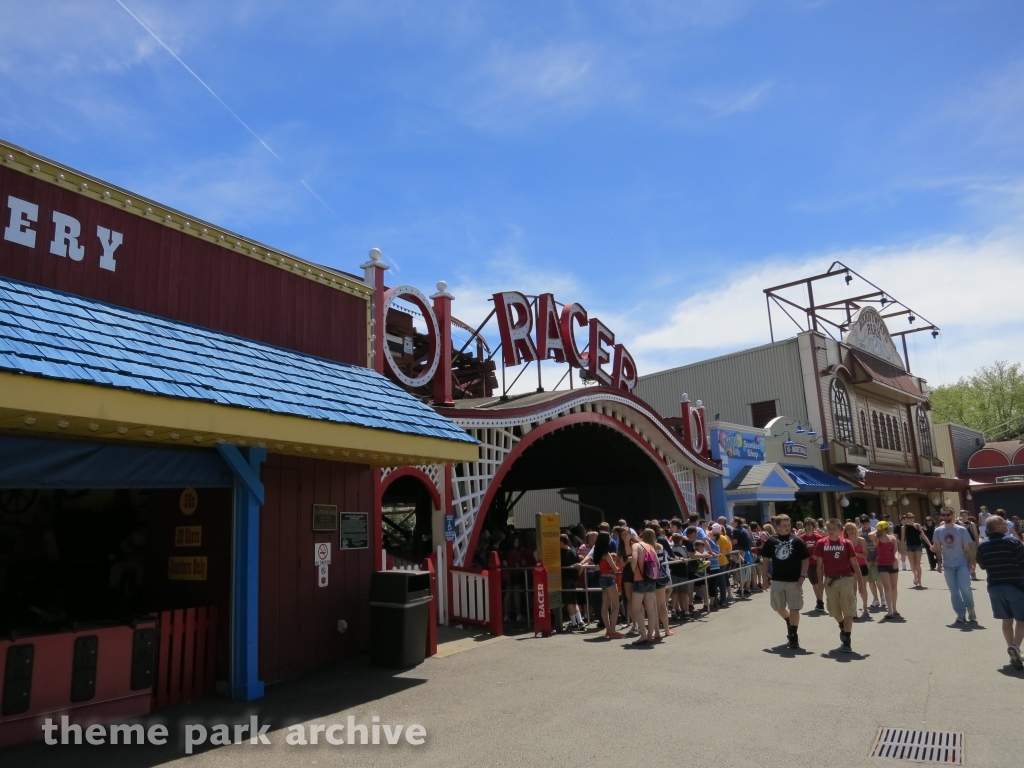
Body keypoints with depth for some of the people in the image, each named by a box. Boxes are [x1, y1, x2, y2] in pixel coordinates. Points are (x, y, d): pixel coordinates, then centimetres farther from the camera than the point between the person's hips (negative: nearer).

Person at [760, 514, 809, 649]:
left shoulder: (797, 541, -6)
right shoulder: (771, 541, -1)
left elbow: (805, 560, -3)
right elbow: (765, 559, 6)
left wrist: (802, 576, -12)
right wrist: (764, 576, 1)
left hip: (794, 581, -3)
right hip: (776, 580, 3)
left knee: (794, 608, 1)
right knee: (778, 607, 14)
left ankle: (793, 636, 11)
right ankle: (789, 622, 42)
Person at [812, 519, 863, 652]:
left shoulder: (846, 543, -3)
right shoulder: (821, 543, 0)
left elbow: (854, 564, 1)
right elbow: (820, 564, 3)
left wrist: (859, 581, -2)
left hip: (846, 580, -2)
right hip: (830, 581, 2)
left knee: (848, 612, -3)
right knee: (834, 611, 16)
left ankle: (847, 642, 1)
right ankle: (842, 628, 46)